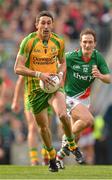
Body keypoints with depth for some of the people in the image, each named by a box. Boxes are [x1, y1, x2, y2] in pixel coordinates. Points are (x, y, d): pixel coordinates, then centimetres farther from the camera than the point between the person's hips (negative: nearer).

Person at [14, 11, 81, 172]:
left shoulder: (58, 42, -1)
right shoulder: (28, 41, -13)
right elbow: (18, 68, -15)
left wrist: (60, 73, -4)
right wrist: (39, 74, -26)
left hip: (54, 86, 1)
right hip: (35, 89, -1)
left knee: (63, 115, -25)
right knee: (43, 126, 7)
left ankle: (72, 145, 0)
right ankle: (52, 156, 31)